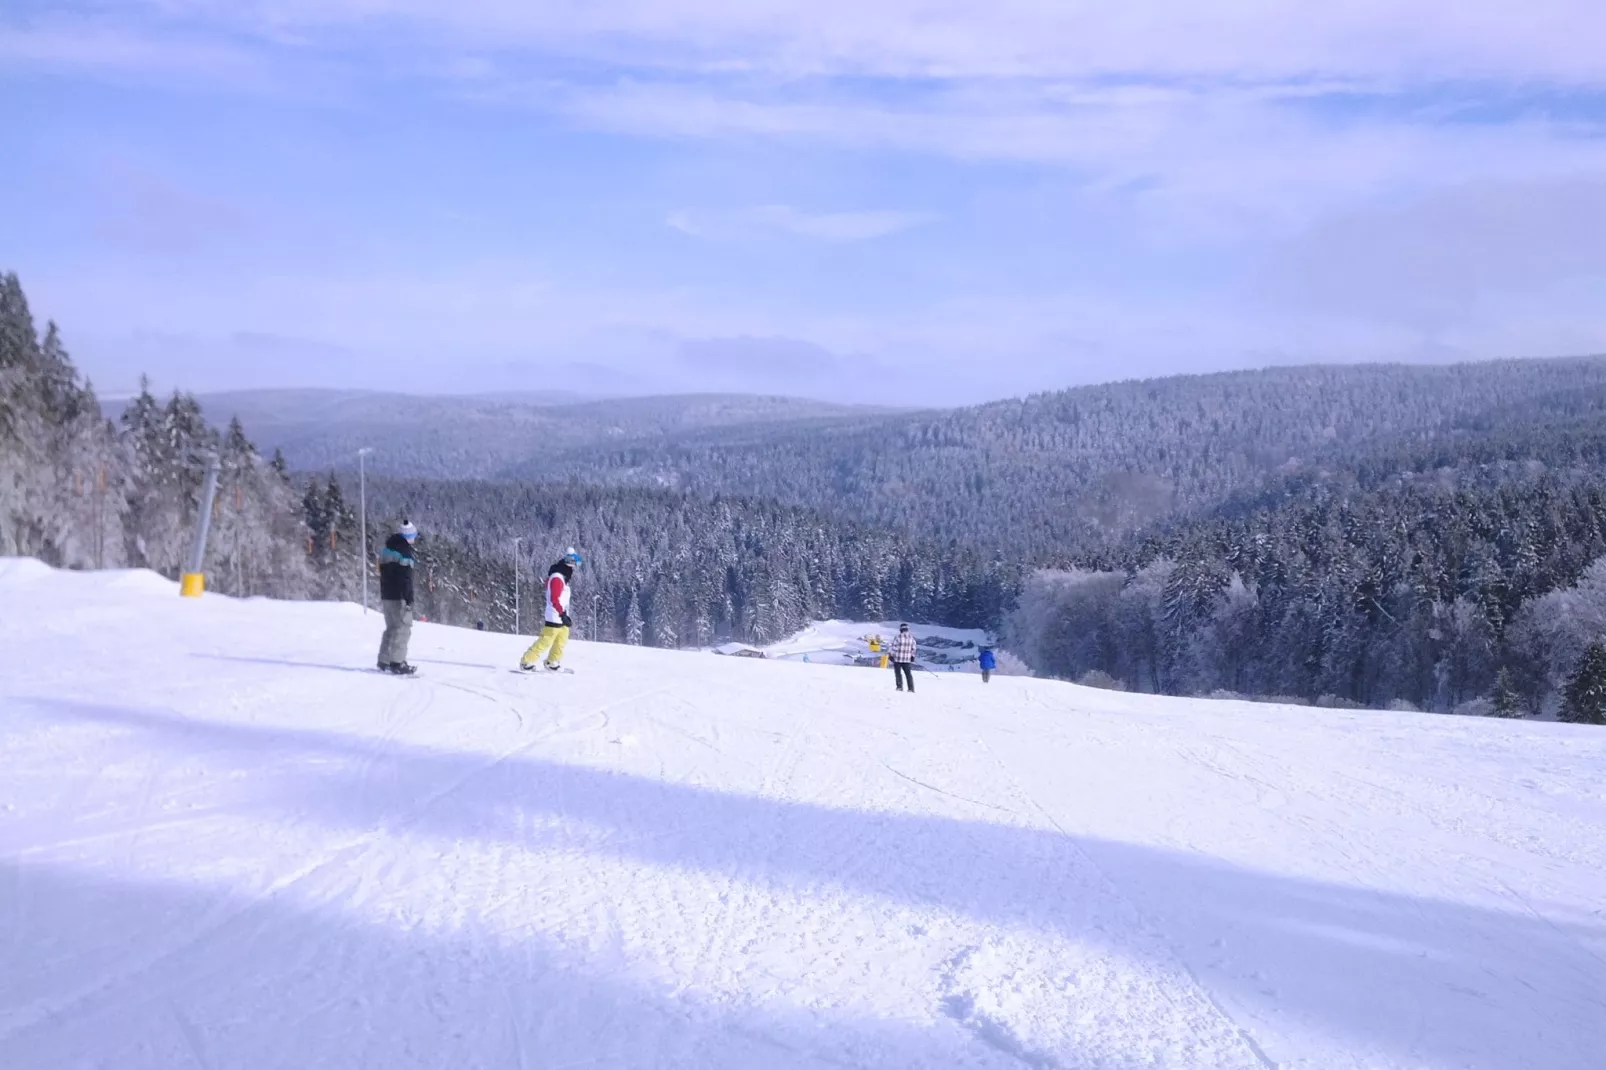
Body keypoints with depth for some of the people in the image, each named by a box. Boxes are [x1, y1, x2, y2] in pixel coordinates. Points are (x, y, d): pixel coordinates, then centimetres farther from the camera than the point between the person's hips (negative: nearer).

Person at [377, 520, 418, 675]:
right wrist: (409, 599, -20)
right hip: (399, 597, -9)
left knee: (391, 628, 17)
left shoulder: (386, 550, 14)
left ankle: (384, 661, 17)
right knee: (403, 628, -5)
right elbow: (406, 579, -20)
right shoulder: (404, 551, -15)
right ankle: (397, 663, -9)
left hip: (386, 596, 9)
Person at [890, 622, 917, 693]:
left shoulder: (898, 637, -13)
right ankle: (911, 688, 7)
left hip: (897, 658, -4)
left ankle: (900, 687, 1)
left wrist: (891, 655, 0)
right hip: (907, 659, 4)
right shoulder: (911, 637, 0)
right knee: (908, 673, 10)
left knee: (898, 673, 7)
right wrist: (912, 656, 19)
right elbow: (913, 648, 8)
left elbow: (894, 647, -10)